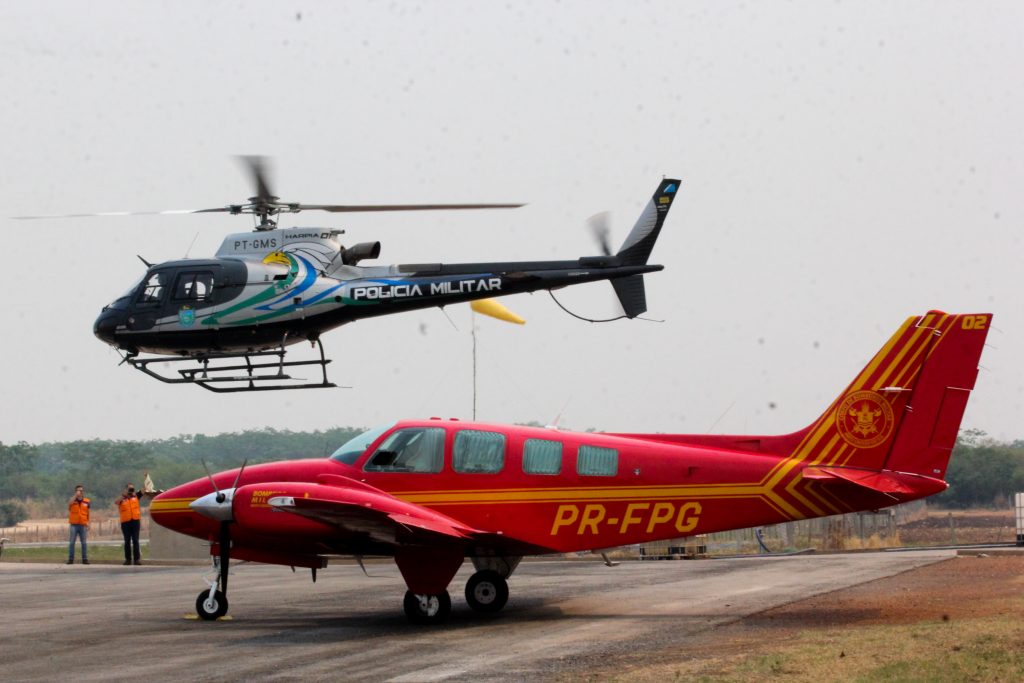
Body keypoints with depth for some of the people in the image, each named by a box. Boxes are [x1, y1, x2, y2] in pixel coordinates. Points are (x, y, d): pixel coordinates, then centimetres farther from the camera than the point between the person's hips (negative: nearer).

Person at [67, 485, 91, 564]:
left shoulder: (87, 502, 7)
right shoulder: (73, 501, 4)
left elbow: (88, 514, 12)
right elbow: (69, 504, -21)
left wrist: (88, 524, 8)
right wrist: (76, 495, -19)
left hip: (83, 525, 1)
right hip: (74, 525, -1)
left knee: (84, 543, 2)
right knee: (71, 542, -2)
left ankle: (85, 559, 6)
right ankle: (71, 559, 1)